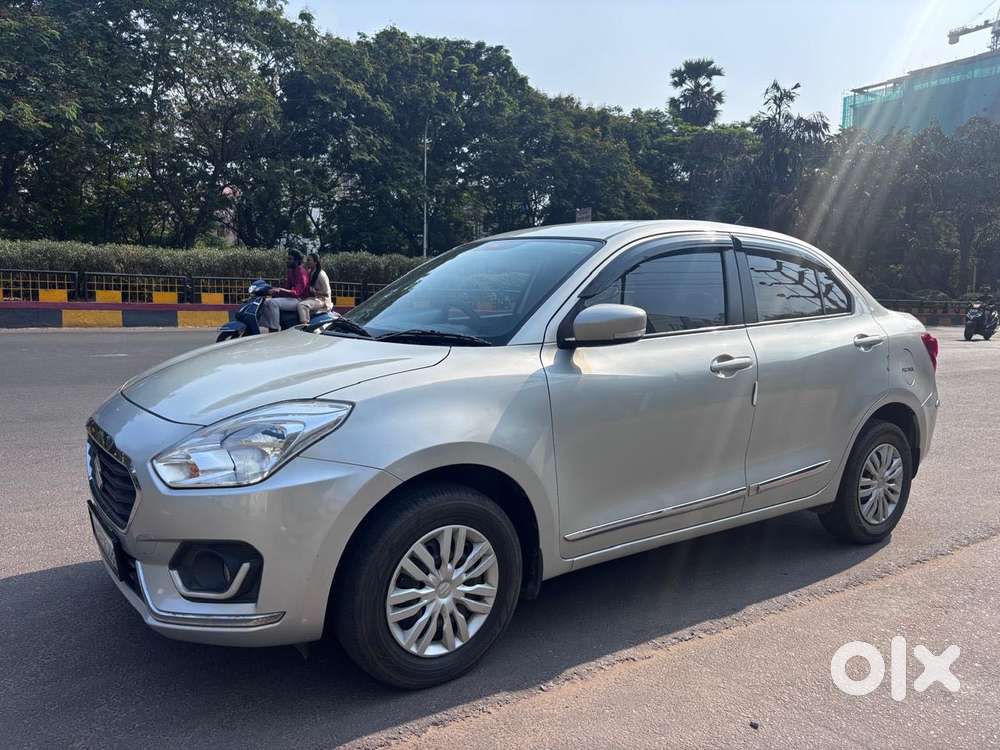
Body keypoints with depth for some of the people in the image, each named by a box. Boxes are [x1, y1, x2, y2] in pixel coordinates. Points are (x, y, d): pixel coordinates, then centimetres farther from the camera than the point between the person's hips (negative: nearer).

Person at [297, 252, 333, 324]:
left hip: (322, 300, -9)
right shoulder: (309, 272, 10)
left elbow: (326, 293, -14)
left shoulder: (321, 274, -15)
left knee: (302, 305, -30)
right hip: (312, 298, 9)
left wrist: (314, 292, -25)